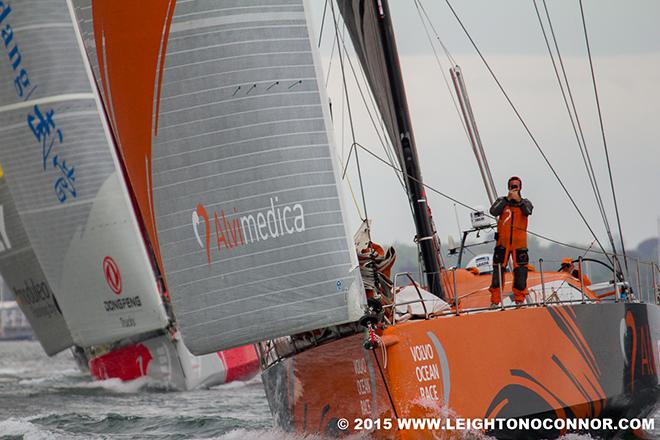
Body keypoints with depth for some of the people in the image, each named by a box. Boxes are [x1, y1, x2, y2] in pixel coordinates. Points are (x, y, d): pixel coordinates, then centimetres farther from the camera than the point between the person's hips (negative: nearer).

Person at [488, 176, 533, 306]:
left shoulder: (525, 202, 10)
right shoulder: (501, 201, 10)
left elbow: (528, 211, -14)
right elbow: (493, 211, -11)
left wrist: (519, 200, -29)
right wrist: (507, 199, -15)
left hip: (519, 243, 0)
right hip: (502, 242, 0)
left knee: (521, 272, -1)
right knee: (498, 271, -2)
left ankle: (519, 299, 8)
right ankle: (495, 300, 2)